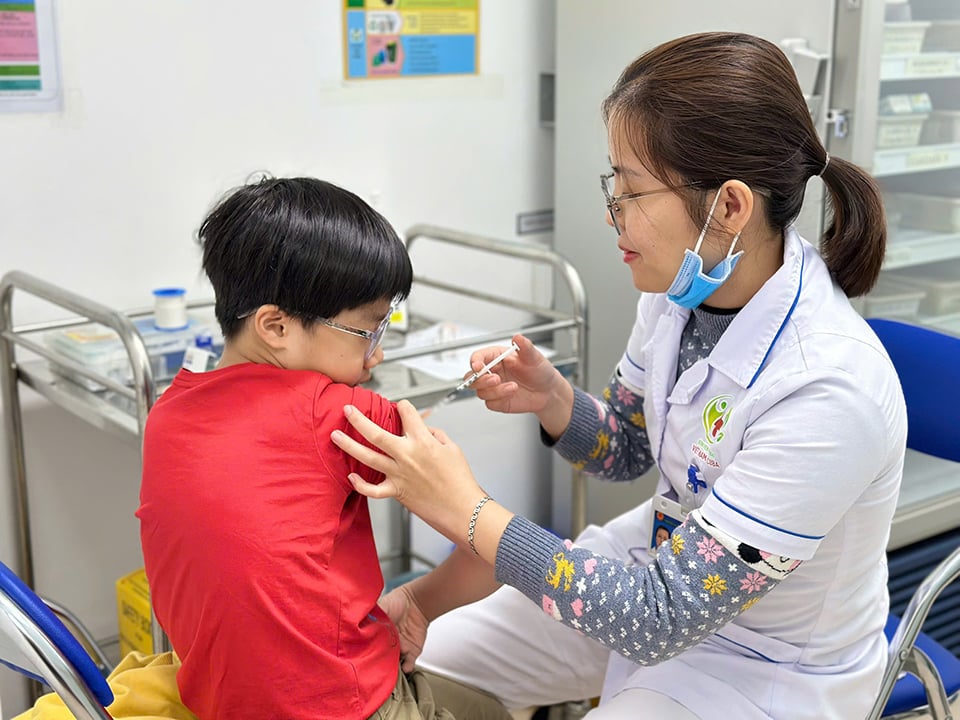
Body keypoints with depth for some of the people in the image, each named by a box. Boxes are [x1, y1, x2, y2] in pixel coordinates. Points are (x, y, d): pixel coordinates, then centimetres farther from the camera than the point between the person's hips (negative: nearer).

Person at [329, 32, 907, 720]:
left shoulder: (831, 392, -33)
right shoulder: (686, 282, -12)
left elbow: (661, 622, -29)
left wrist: (466, 512, -29)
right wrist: (551, 398, -16)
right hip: (666, 563, 6)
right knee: (411, 664, 4)